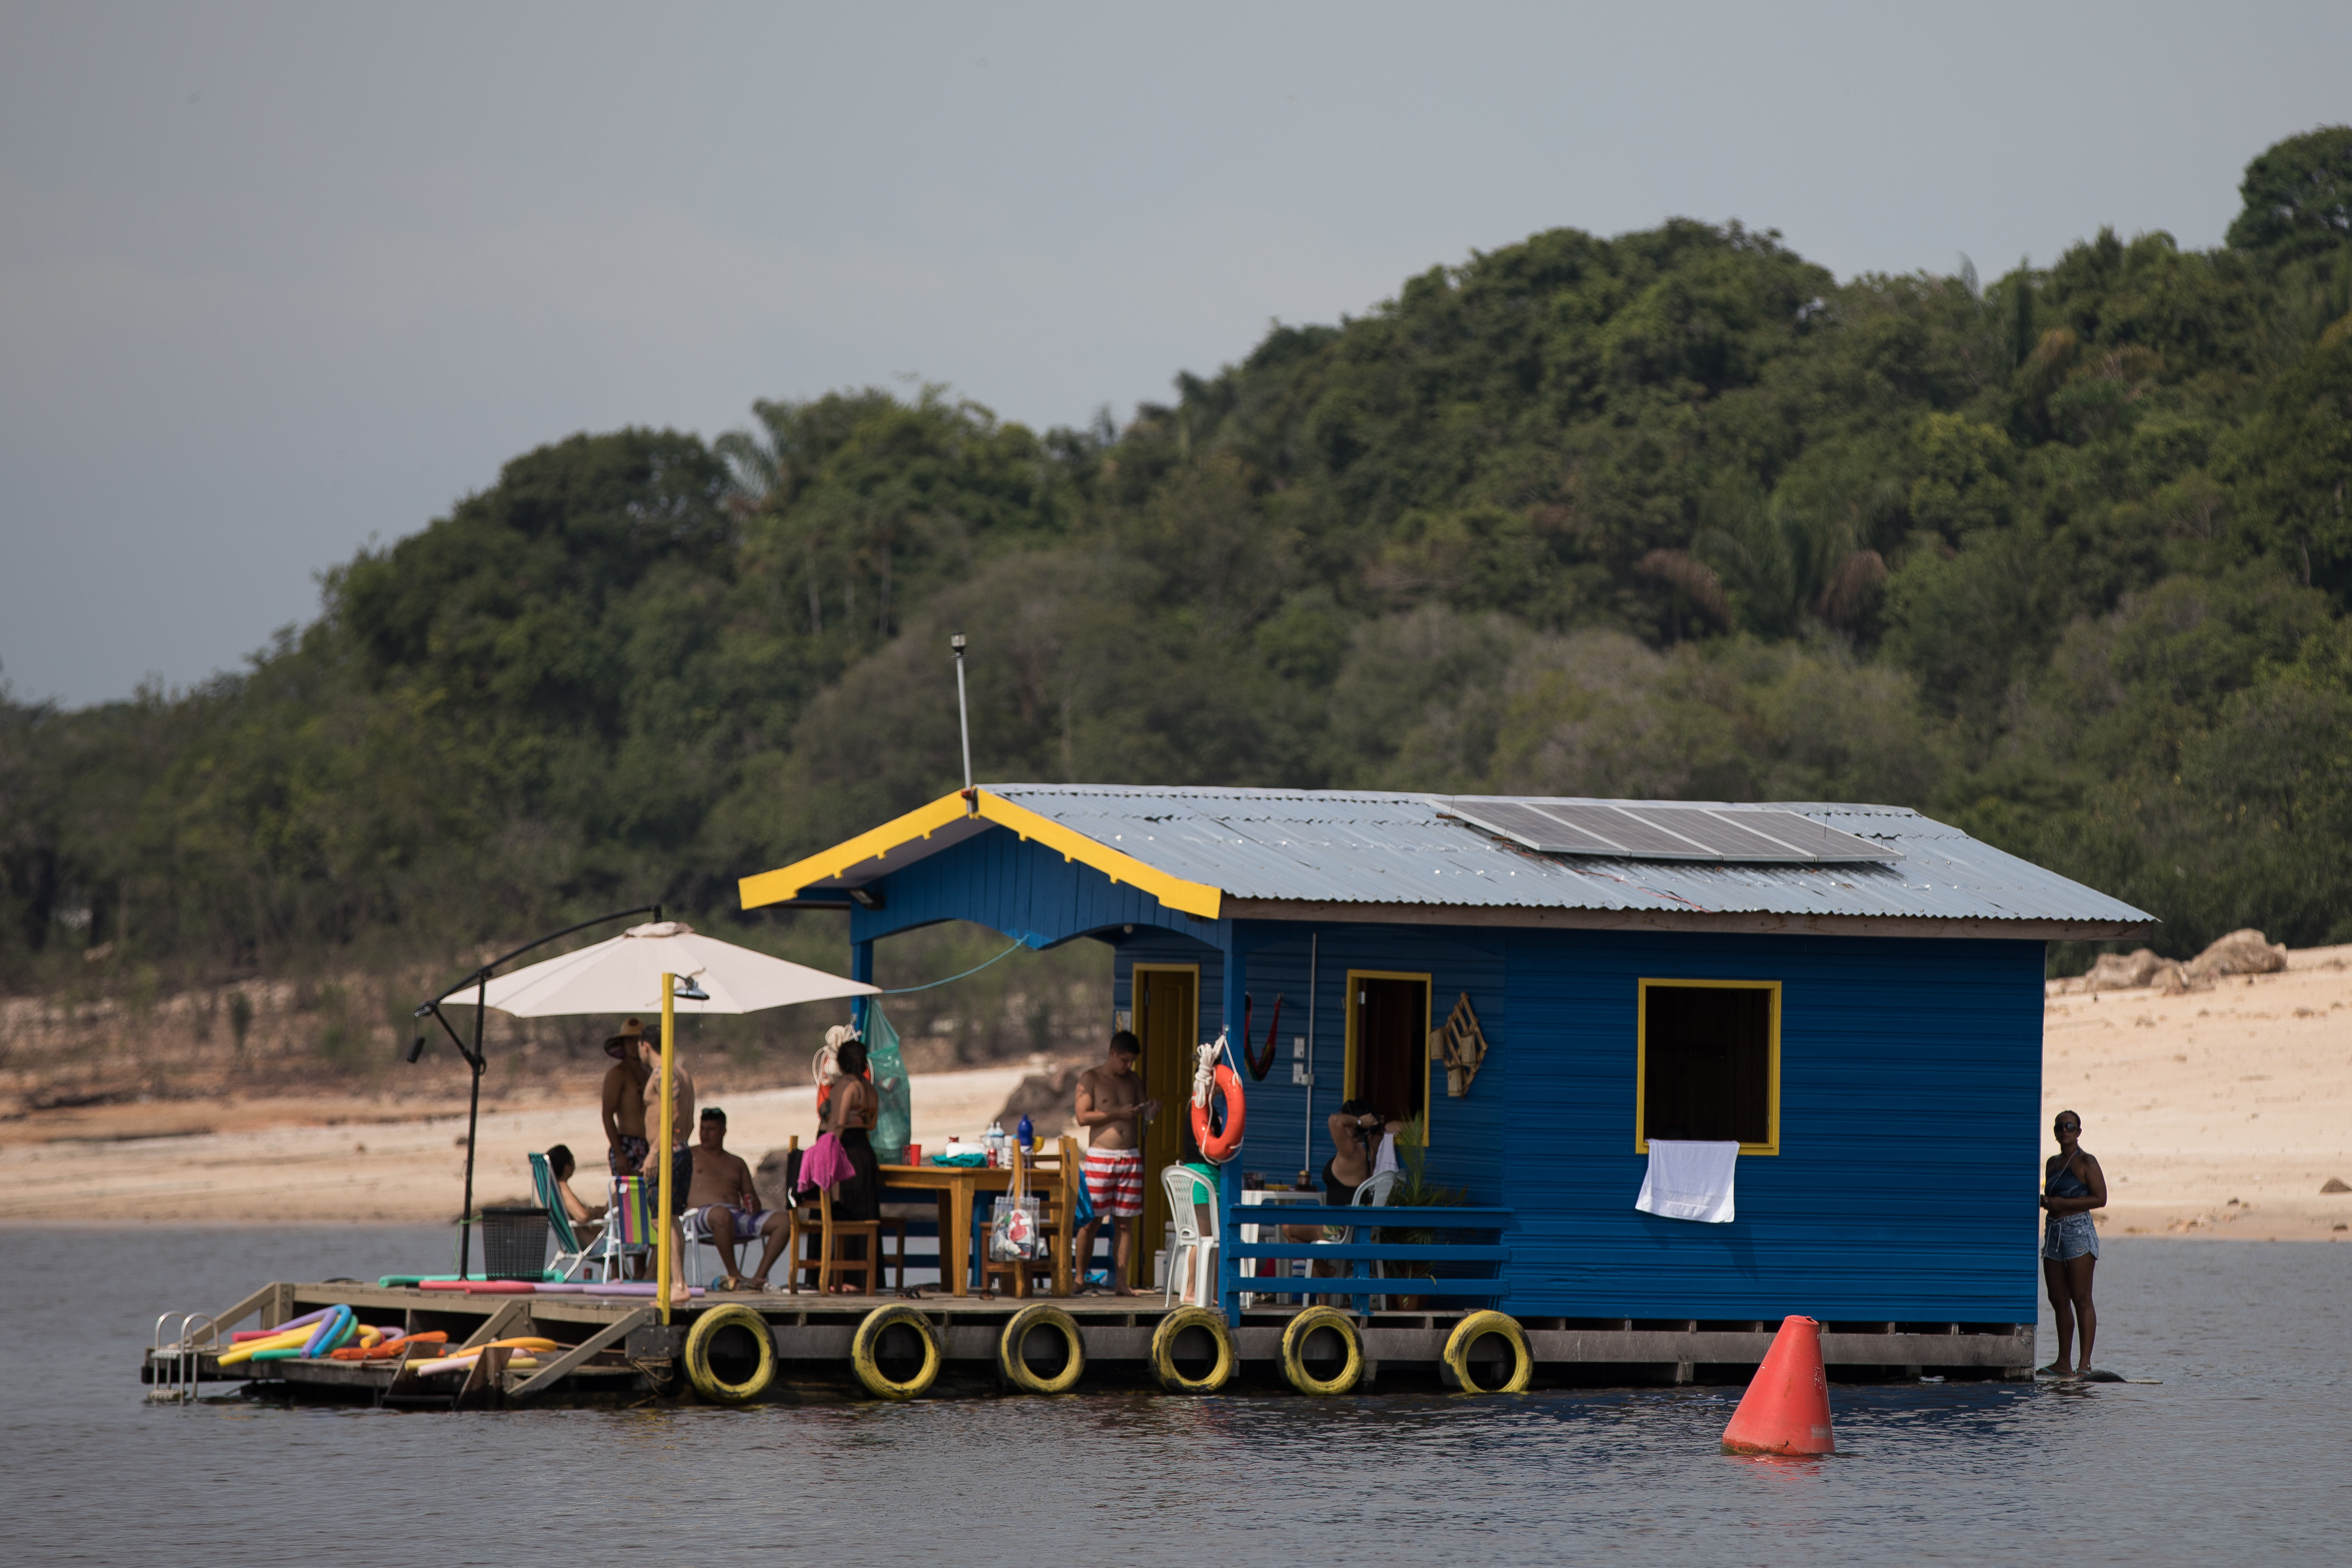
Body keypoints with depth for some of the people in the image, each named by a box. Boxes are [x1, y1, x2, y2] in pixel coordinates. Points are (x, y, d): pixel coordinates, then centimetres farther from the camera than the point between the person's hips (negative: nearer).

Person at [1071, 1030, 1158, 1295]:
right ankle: (1080, 1278, 3)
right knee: (1092, 1221, -5)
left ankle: (1121, 1281, 2)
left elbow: (1143, 1113, 22)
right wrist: (1117, 1113, -15)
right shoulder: (1091, 1079, 0)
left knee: (1125, 1222, 1)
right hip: (1100, 1156, -4)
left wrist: (1151, 1111, -2)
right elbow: (1083, 1117, -8)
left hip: (1131, 1157, 4)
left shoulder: (1133, 1081, 14)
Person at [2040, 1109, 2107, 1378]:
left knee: (2081, 1298, -11)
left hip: (2079, 1230, -8)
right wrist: (2045, 1201, 5)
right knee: (2058, 1300, 6)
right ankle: (2063, 1363, 9)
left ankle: (2085, 1362, -13)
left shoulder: (2085, 1162, -5)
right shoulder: (2052, 1163, 18)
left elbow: (2100, 1199, -11)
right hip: (2054, 1232, 8)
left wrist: (2063, 1203, -16)